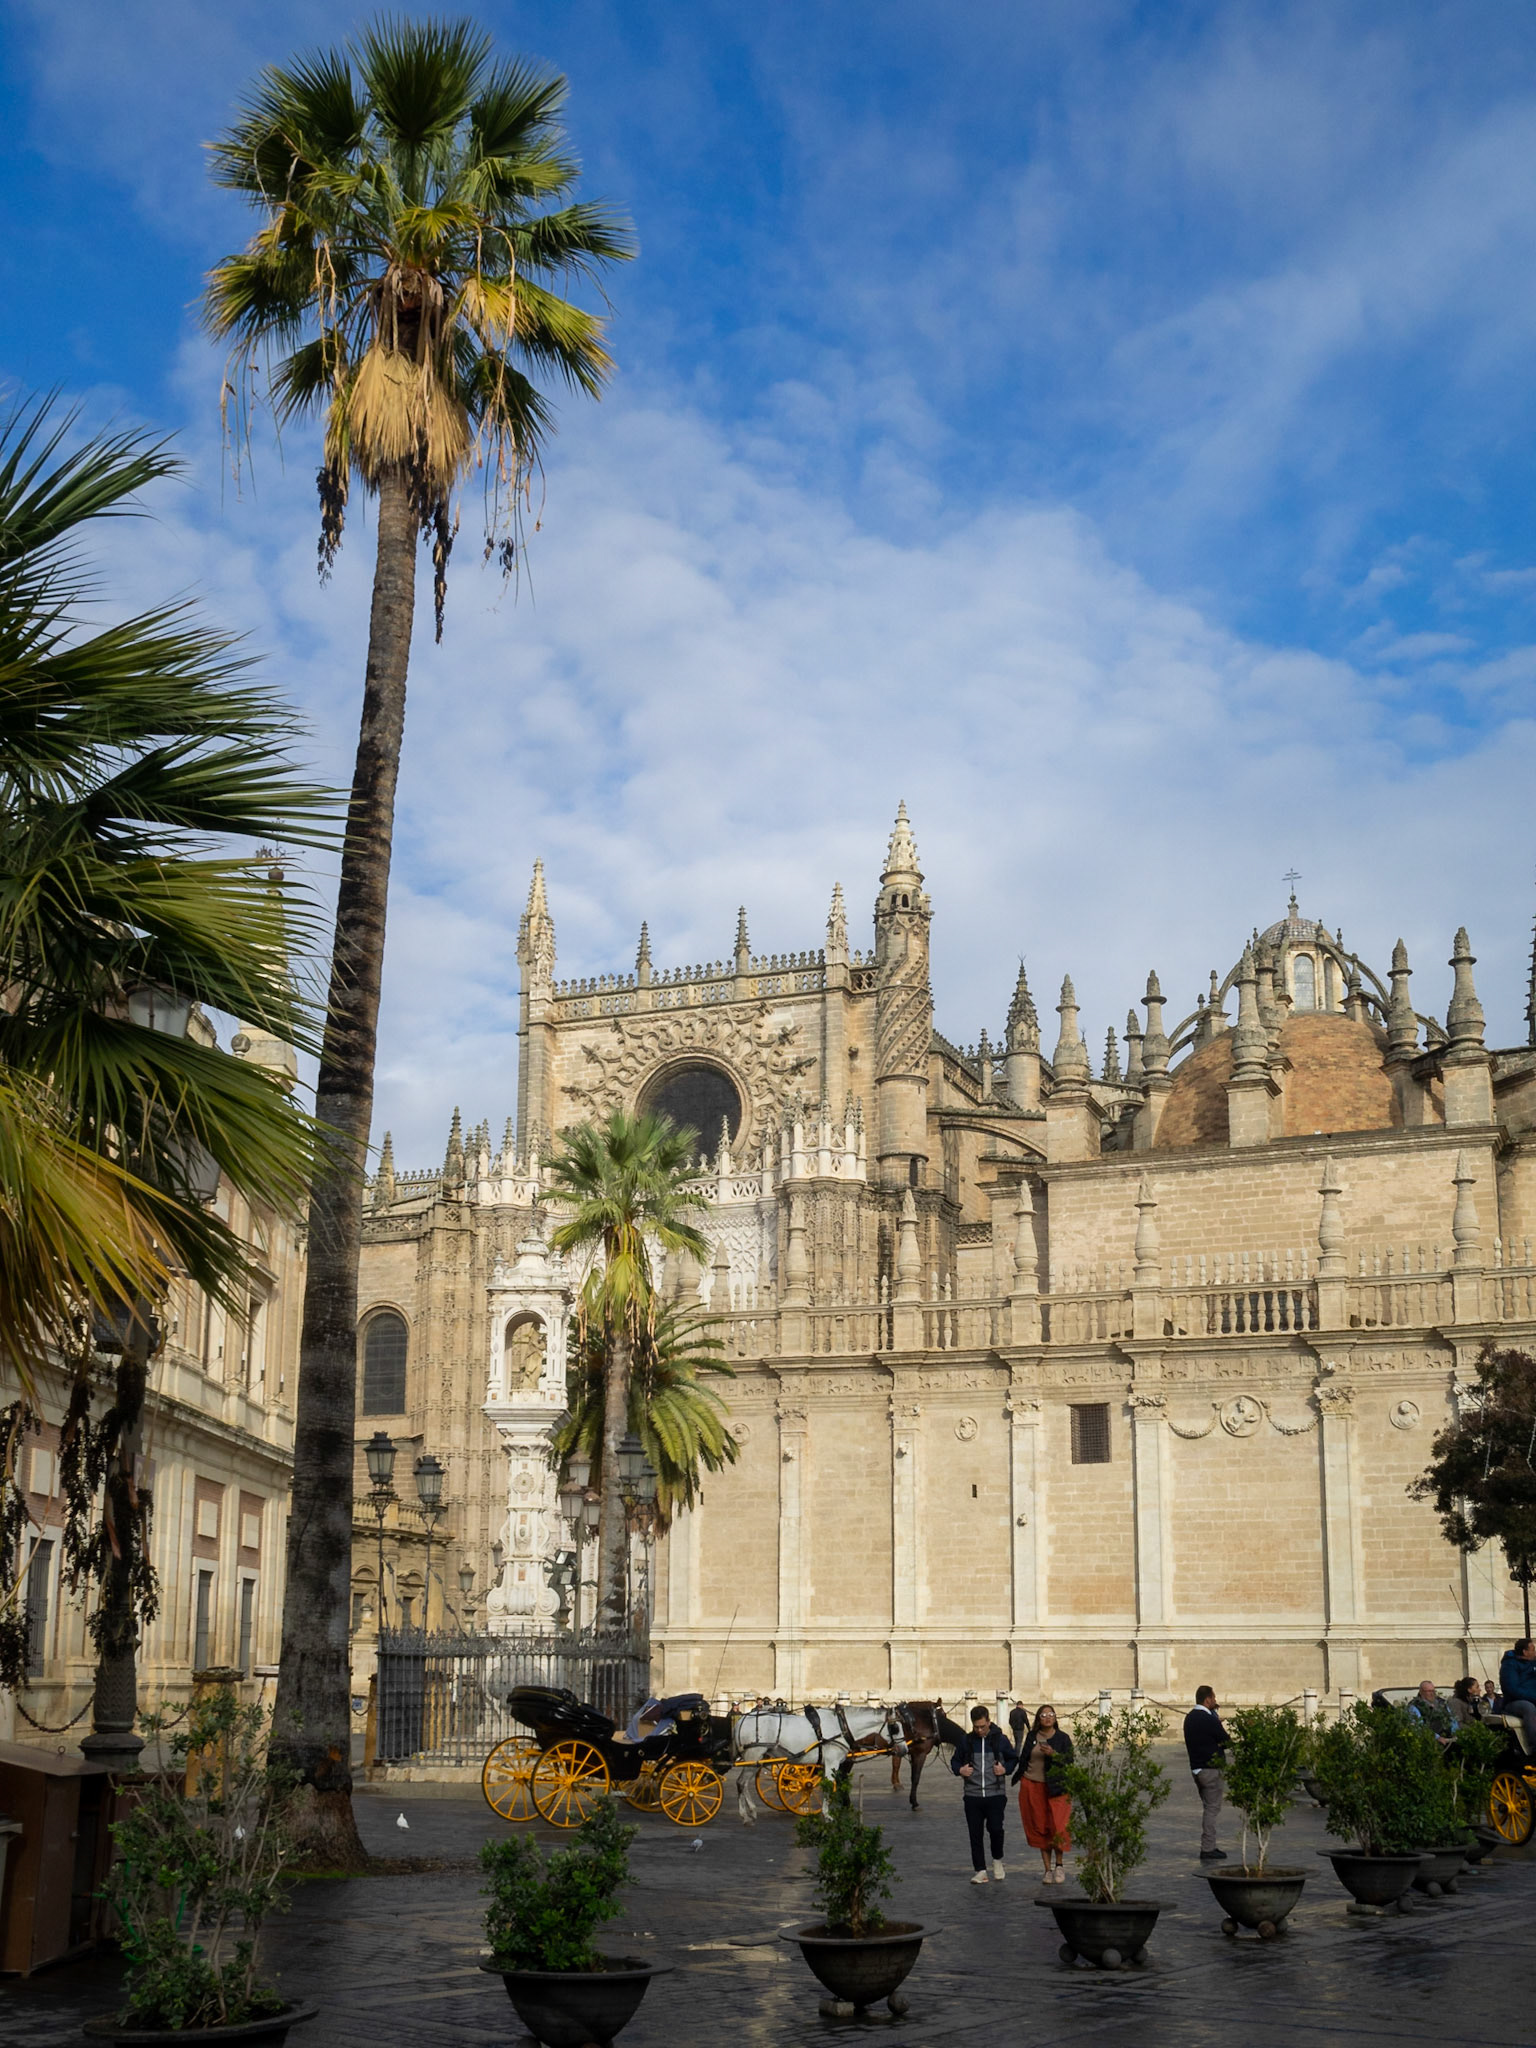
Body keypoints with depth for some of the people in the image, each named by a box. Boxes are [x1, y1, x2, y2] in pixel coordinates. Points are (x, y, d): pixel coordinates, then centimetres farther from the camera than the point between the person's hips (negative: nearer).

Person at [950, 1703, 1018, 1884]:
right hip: (972, 1795, 2)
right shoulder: (965, 1741, 6)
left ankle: (997, 1860, 12)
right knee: (975, 1834, 2)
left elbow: (1014, 1758, 14)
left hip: (996, 1794, -2)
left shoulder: (1000, 1740, 2)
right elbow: (955, 1761, 16)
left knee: (995, 1828, -15)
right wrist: (960, 1770, -5)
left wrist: (1006, 1768, -6)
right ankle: (980, 1871, 11)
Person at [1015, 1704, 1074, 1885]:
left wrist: (1053, 1754, -20)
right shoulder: (1032, 1736, 9)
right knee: (1040, 1828, 4)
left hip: (1055, 1787, -3)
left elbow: (1069, 1761, -6)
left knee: (1058, 1827, -10)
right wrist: (1018, 1776, 9)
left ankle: (1059, 1865, 11)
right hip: (1032, 1786, 3)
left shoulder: (1063, 1738, 0)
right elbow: (1023, 1758, 16)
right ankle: (1047, 1870, 11)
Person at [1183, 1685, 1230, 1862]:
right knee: (1212, 1809, -4)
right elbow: (1227, 1741, -12)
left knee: (1207, 1808, 16)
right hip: (1211, 1769, -9)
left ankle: (1207, 1847, 19)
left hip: (1196, 1768, 9)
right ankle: (1208, 1850, -4)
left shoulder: (1190, 1717, 9)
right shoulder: (1209, 1720, -19)